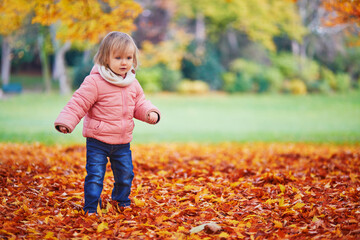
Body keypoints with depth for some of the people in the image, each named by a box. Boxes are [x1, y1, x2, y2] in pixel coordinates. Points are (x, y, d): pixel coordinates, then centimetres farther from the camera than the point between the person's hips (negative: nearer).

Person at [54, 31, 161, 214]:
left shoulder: (133, 84, 5)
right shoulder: (94, 82, -15)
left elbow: (140, 104, 16)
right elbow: (79, 103, -16)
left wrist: (150, 112, -5)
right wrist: (65, 121, -26)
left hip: (123, 142, 6)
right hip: (97, 141, -5)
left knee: (125, 174, 14)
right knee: (95, 175, -6)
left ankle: (122, 201, 38)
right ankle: (91, 208, 7)